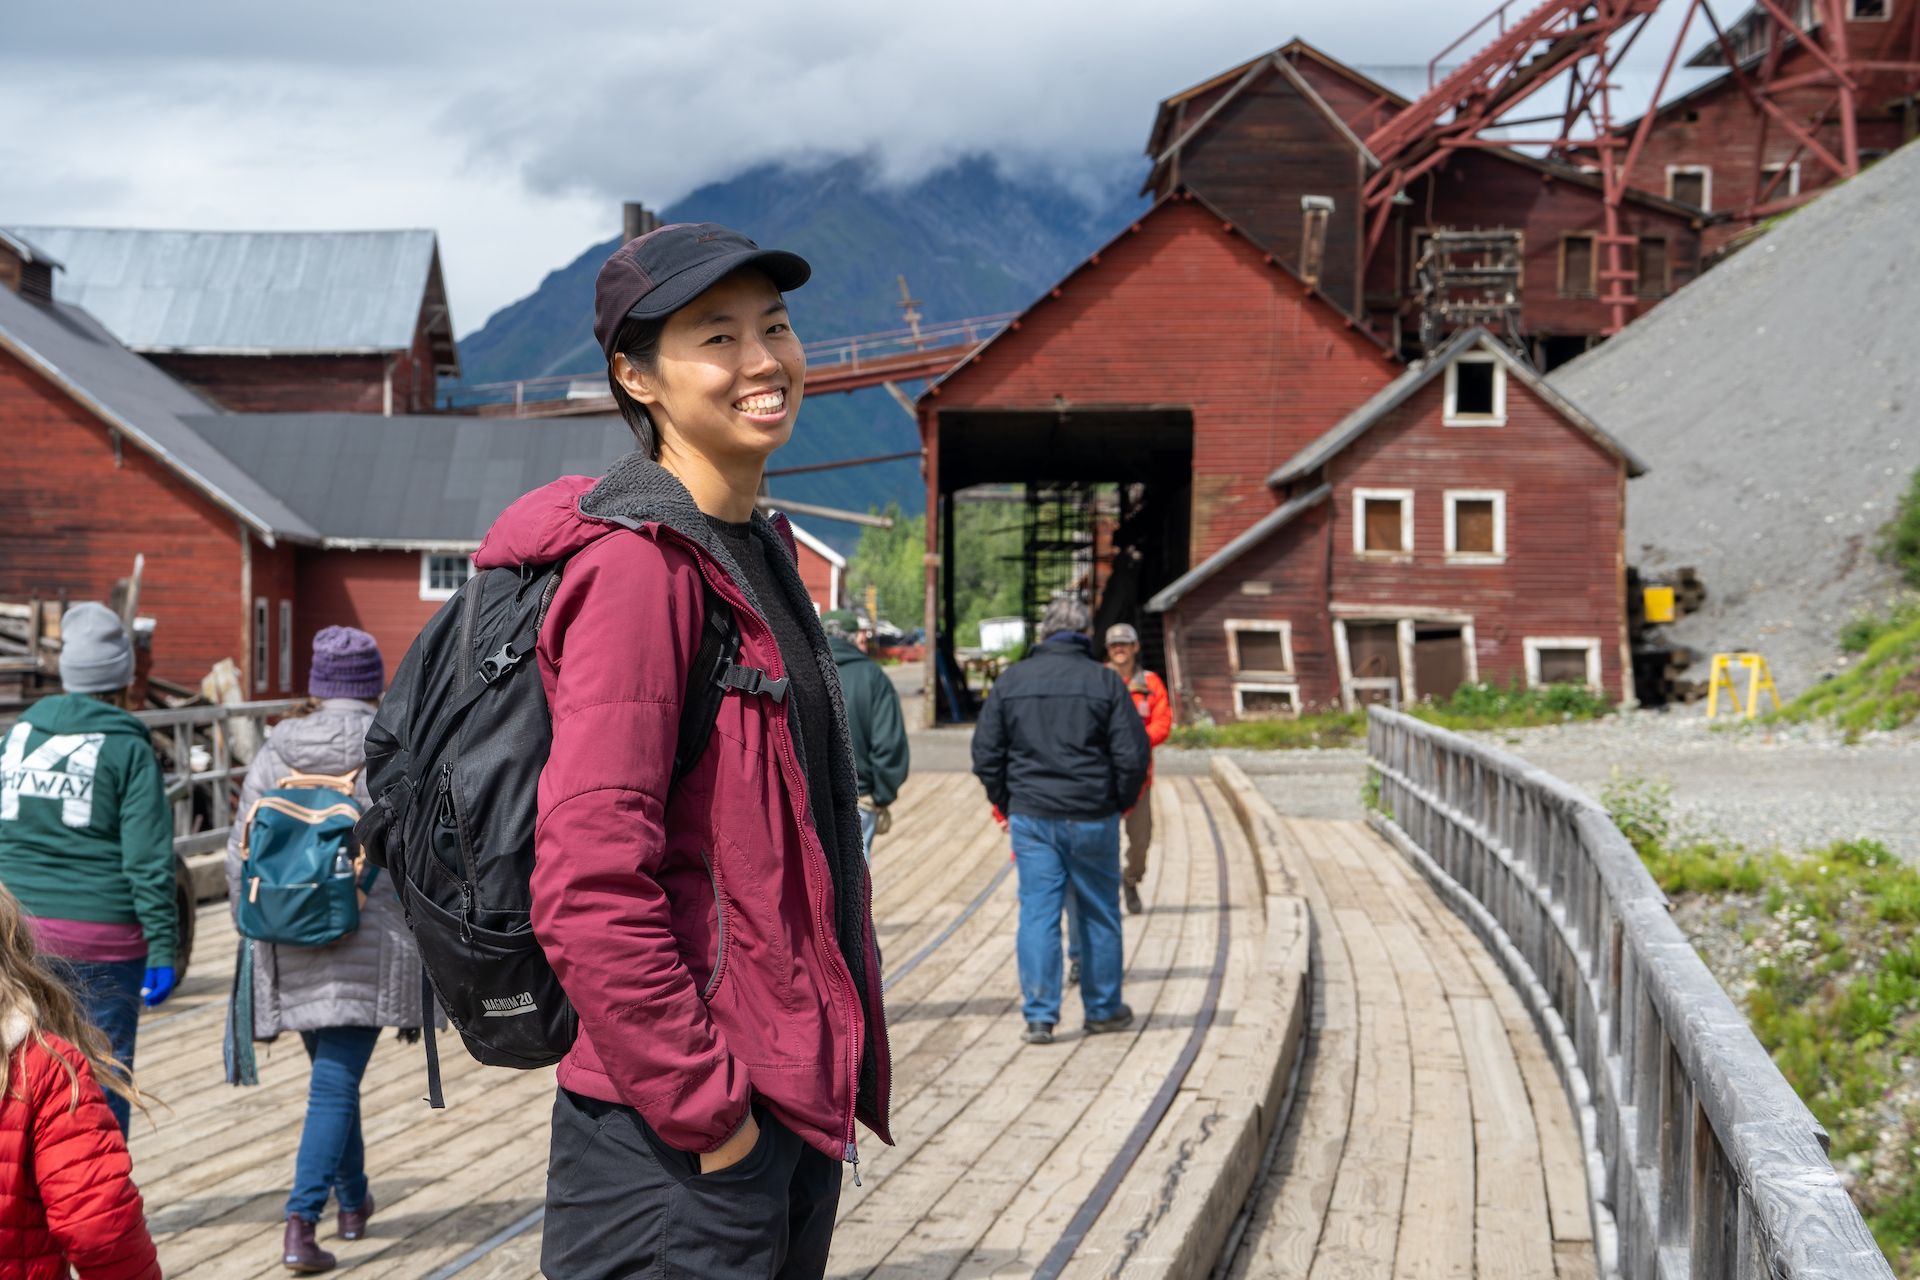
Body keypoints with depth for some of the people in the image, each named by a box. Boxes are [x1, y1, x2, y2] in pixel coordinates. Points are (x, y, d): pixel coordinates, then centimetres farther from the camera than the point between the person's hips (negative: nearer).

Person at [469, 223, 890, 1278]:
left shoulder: (754, 553, 13)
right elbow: (588, 893, -24)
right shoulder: (637, 563, -17)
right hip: (678, 1149, -9)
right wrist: (704, 1108, -19)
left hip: (785, 1107, 9)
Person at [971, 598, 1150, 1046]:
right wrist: (1120, 802, 8)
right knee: (1099, 914, 11)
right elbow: (1133, 755, -7)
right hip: (1092, 819, -1)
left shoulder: (1011, 680, 2)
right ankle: (1103, 1009, 21)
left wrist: (1006, 802, 13)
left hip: (1031, 818, 1)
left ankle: (1039, 1016, -2)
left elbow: (986, 753, 2)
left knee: (1037, 913, 3)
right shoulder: (1104, 681, -4)